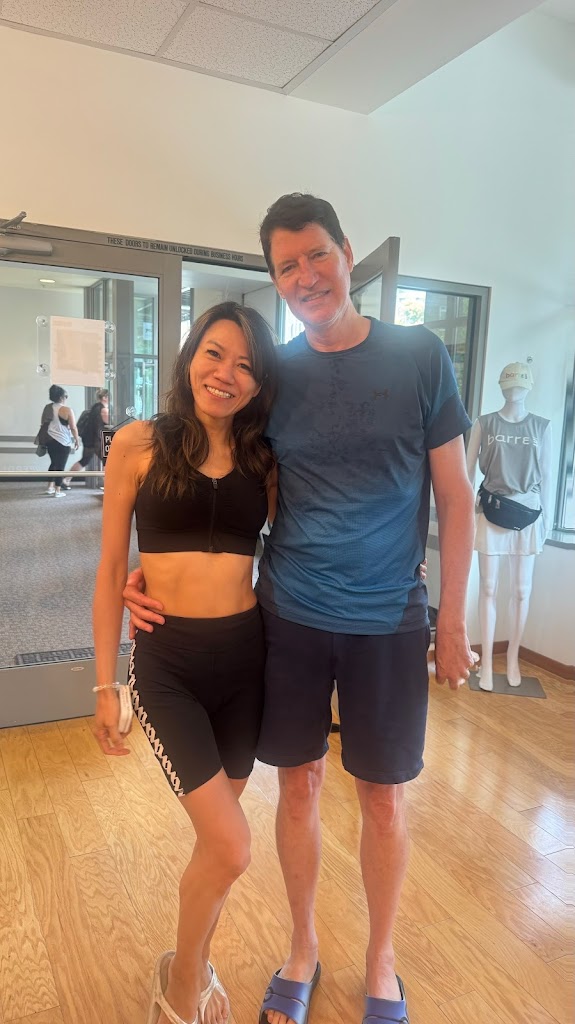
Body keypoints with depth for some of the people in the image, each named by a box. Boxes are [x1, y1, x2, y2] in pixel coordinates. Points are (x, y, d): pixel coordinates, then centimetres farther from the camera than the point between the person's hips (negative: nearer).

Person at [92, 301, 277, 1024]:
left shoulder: (263, 459, 4)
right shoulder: (139, 444, -4)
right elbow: (111, 570, -1)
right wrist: (105, 685, 1)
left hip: (245, 656, 3)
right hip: (167, 663, -3)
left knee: (214, 838, 16)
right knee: (231, 846, -6)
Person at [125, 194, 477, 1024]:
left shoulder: (421, 356, -4)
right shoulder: (275, 372, 1)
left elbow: (454, 497, -1)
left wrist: (453, 619, -1)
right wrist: (156, 572, -6)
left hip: (389, 622, -1)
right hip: (289, 617, 2)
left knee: (384, 798, 13)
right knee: (299, 785, 15)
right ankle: (303, 948, 41)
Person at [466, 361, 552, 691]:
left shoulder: (542, 426, 5)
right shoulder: (484, 424, 2)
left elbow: (546, 475, 6)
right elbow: (469, 469, 3)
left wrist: (548, 516, 3)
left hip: (528, 513, 1)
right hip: (491, 512, -1)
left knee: (522, 591, 6)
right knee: (489, 588, 2)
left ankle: (513, 659, 20)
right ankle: (487, 662, 10)